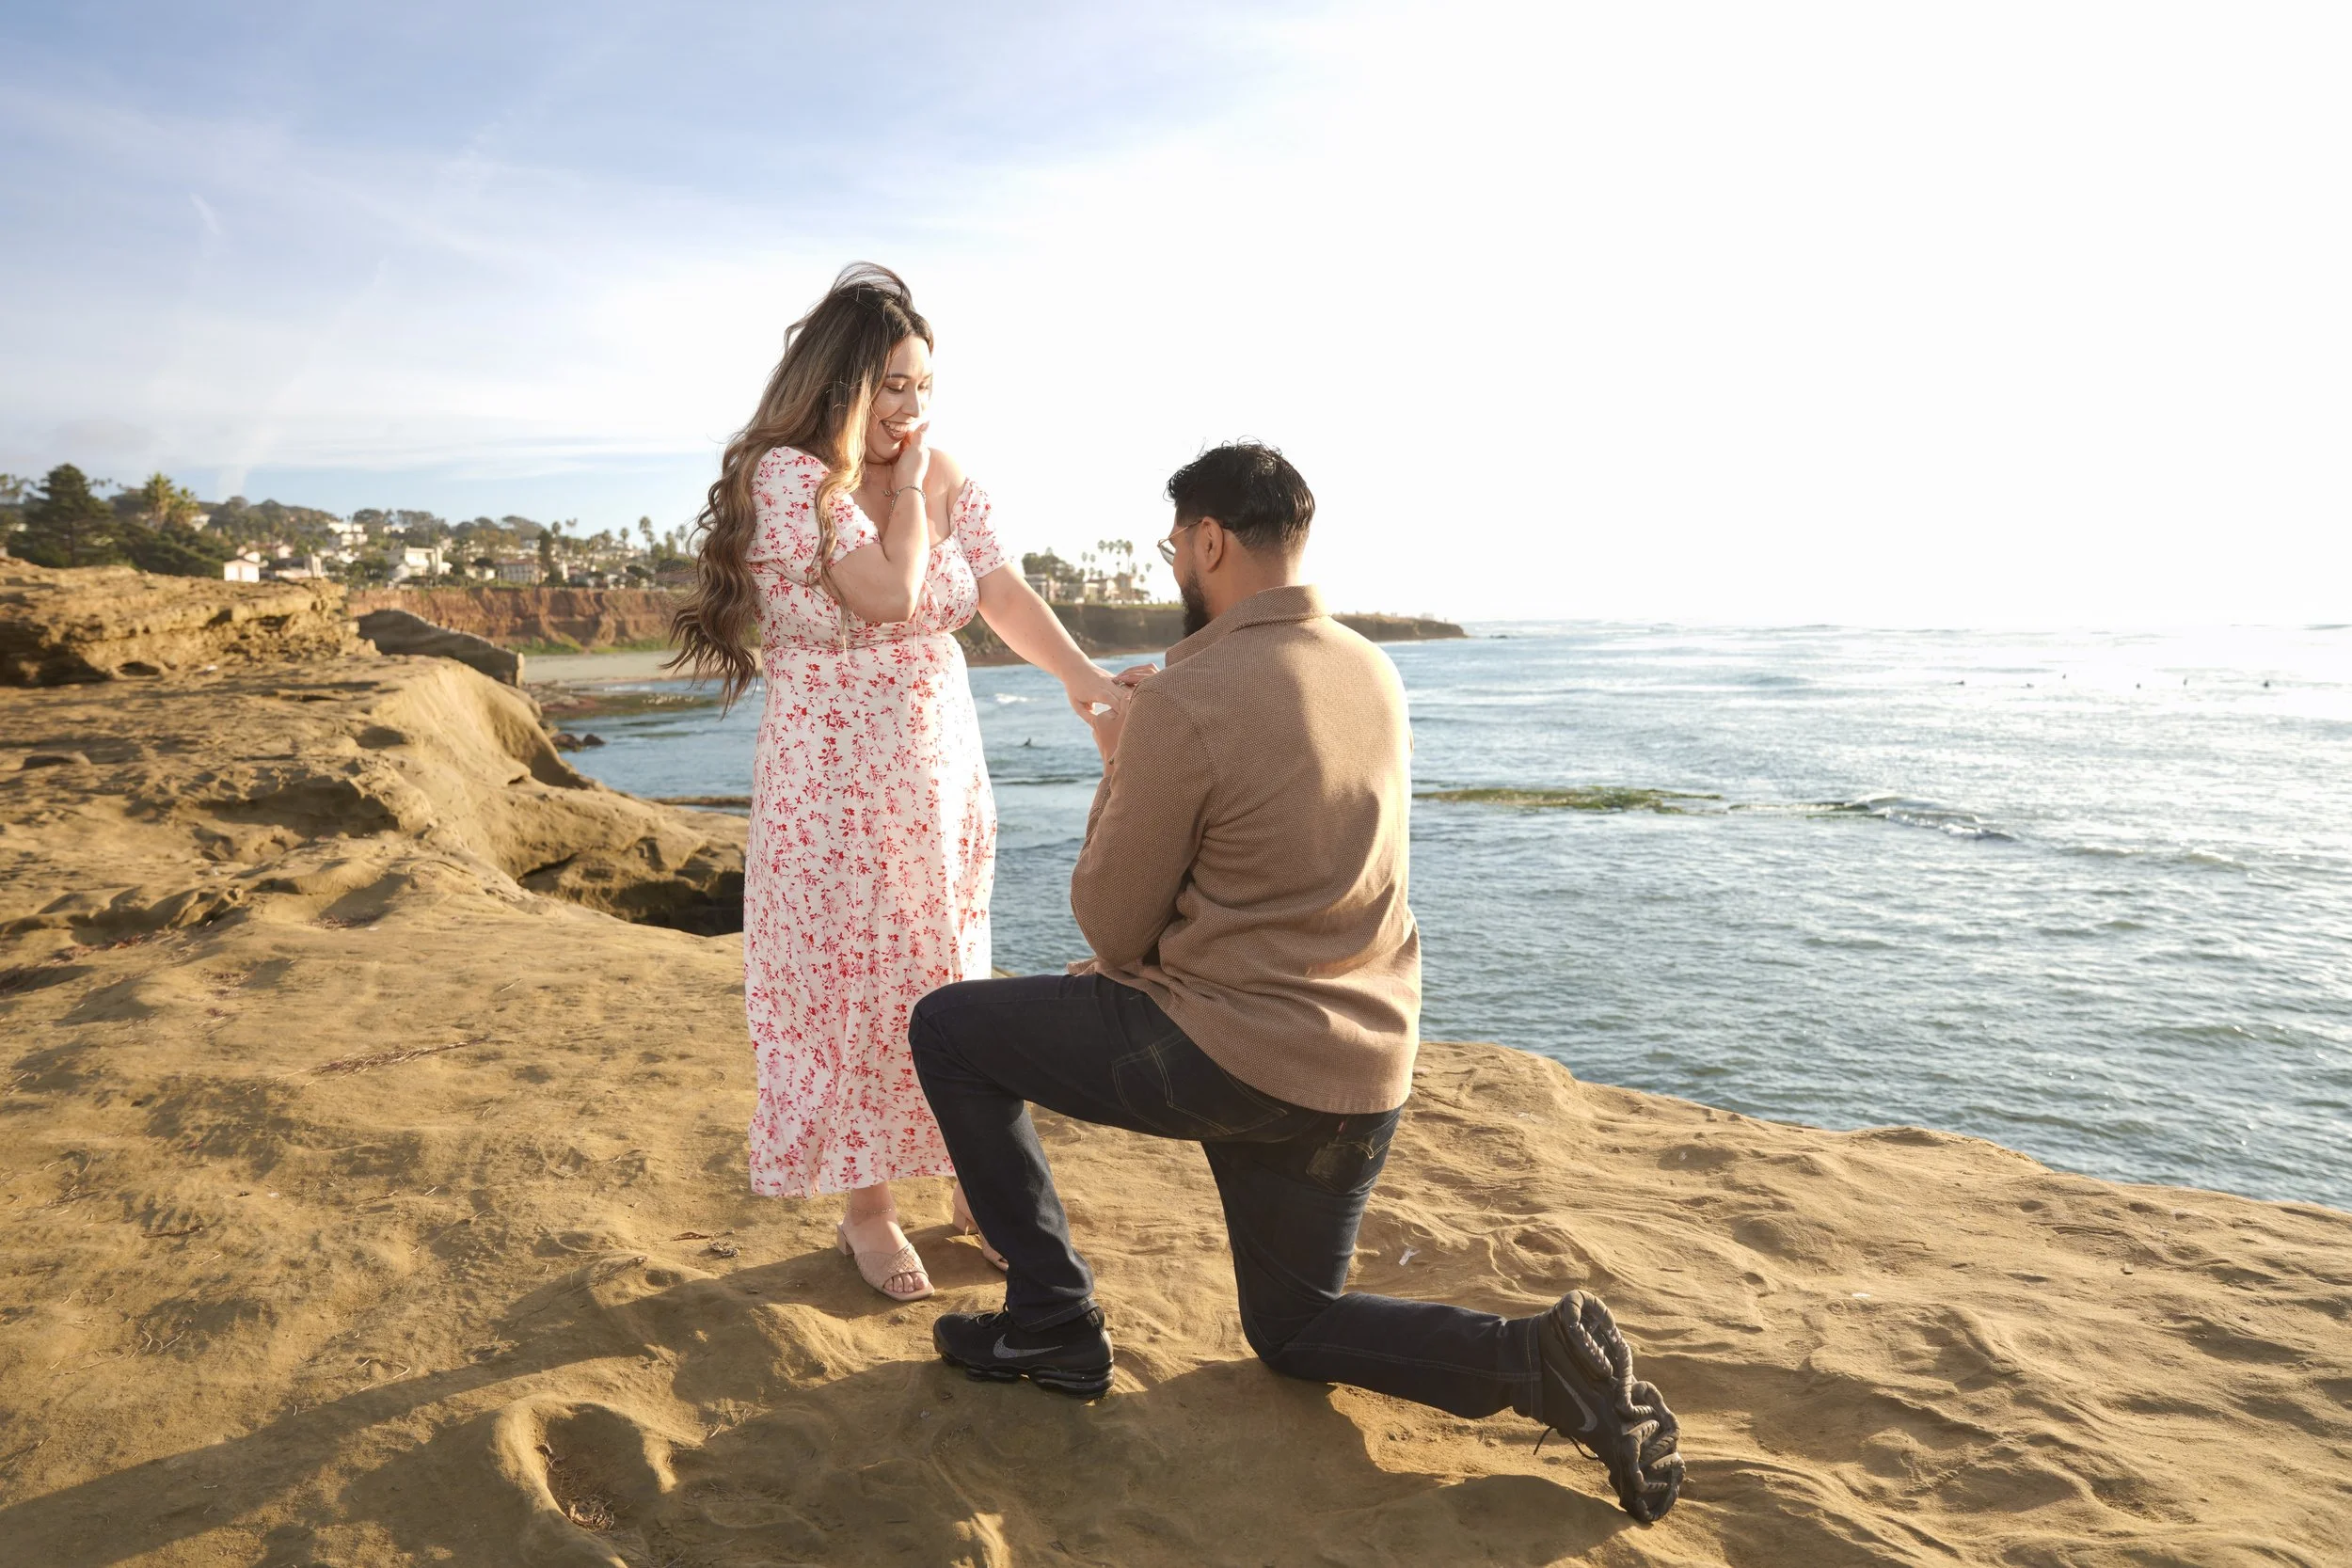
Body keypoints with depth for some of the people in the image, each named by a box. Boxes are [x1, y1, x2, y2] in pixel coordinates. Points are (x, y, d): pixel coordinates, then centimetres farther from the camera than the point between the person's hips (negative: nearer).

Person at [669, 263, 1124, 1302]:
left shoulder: (944, 478, 7)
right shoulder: (788, 474, -11)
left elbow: (1005, 595, -4)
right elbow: (889, 594, -21)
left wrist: (1086, 677, -19)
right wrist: (907, 486, -8)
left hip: (941, 767, 5)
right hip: (833, 775, -5)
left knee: (951, 978, 11)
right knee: (852, 983, 3)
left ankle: (975, 1185, 25)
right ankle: (865, 1209, 19)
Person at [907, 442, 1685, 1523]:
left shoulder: (1184, 701, -18)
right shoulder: (1374, 675, 5)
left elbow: (1111, 927, -9)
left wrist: (1117, 770, 5)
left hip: (1230, 1056, -7)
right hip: (1363, 1071, 8)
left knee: (947, 1029, 10)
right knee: (1295, 1329, 27)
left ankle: (1051, 1323, 14)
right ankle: (1543, 1360, 6)